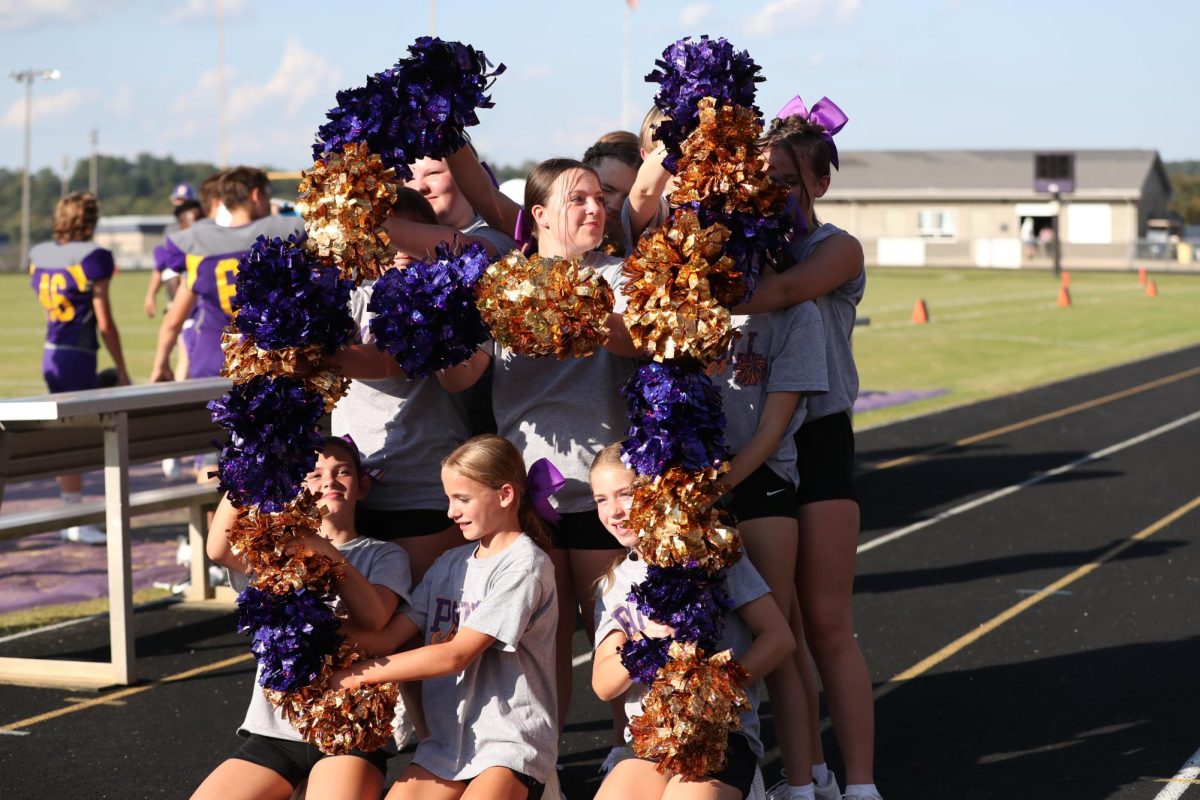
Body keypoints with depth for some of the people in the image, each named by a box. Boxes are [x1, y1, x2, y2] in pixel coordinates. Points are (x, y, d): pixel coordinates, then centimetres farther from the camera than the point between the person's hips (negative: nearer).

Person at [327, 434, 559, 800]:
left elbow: (455, 655, -14)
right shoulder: (451, 564, 14)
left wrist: (358, 674, -13)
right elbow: (388, 638, 6)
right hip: (445, 740, 6)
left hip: (509, 742, -6)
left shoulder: (524, 564, -8)